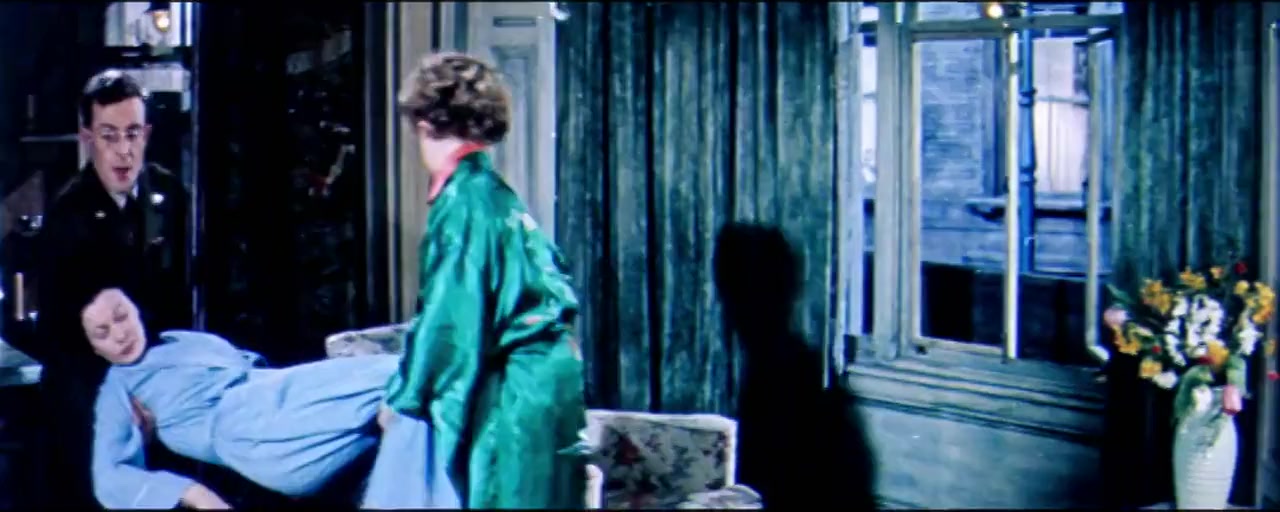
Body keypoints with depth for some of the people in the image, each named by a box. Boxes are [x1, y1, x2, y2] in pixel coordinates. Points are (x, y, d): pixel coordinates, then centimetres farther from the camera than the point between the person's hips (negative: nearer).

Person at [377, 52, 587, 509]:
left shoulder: (462, 199, -13)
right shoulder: (496, 192, 13)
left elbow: (450, 315, -15)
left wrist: (404, 398, -3)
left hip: (514, 387, -9)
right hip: (550, 372, 9)